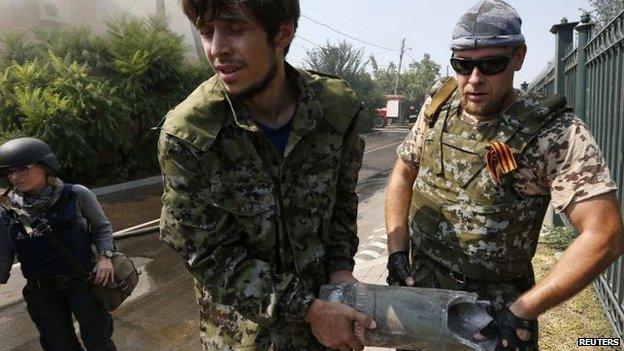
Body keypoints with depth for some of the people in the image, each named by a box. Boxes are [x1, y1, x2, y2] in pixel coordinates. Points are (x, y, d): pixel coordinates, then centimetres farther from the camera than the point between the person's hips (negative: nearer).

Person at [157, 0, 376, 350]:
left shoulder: (338, 107, -14)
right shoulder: (184, 136, -22)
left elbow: (343, 196, 2)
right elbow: (211, 255, -19)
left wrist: (340, 266, -8)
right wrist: (308, 309, -20)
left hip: (325, 296, 3)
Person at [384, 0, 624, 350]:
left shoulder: (557, 132, -19)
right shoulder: (438, 107, -4)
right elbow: (403, 173, 5)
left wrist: (522, 311, -23)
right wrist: (397, 250, -5)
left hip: (495, 305, -4)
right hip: (417, 284, 5)